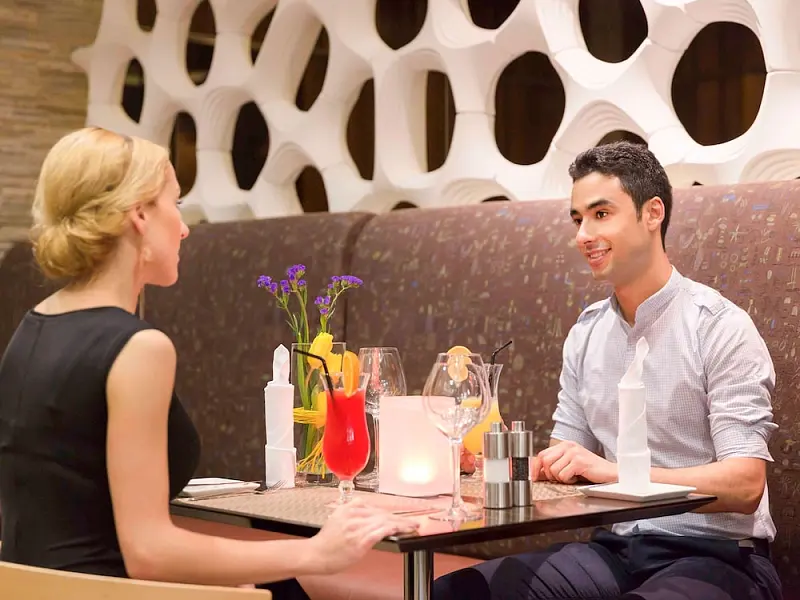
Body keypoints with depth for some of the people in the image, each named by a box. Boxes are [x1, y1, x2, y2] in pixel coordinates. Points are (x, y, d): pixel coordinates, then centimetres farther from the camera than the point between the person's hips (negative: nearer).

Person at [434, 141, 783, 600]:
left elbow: (745, 484, -17)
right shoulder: (585, 334, 10)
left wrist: (612, 472, -26)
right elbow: (563, 464, 13)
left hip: (715, 557, -5)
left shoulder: (720, 327, -10)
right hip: (615, 548, 5)